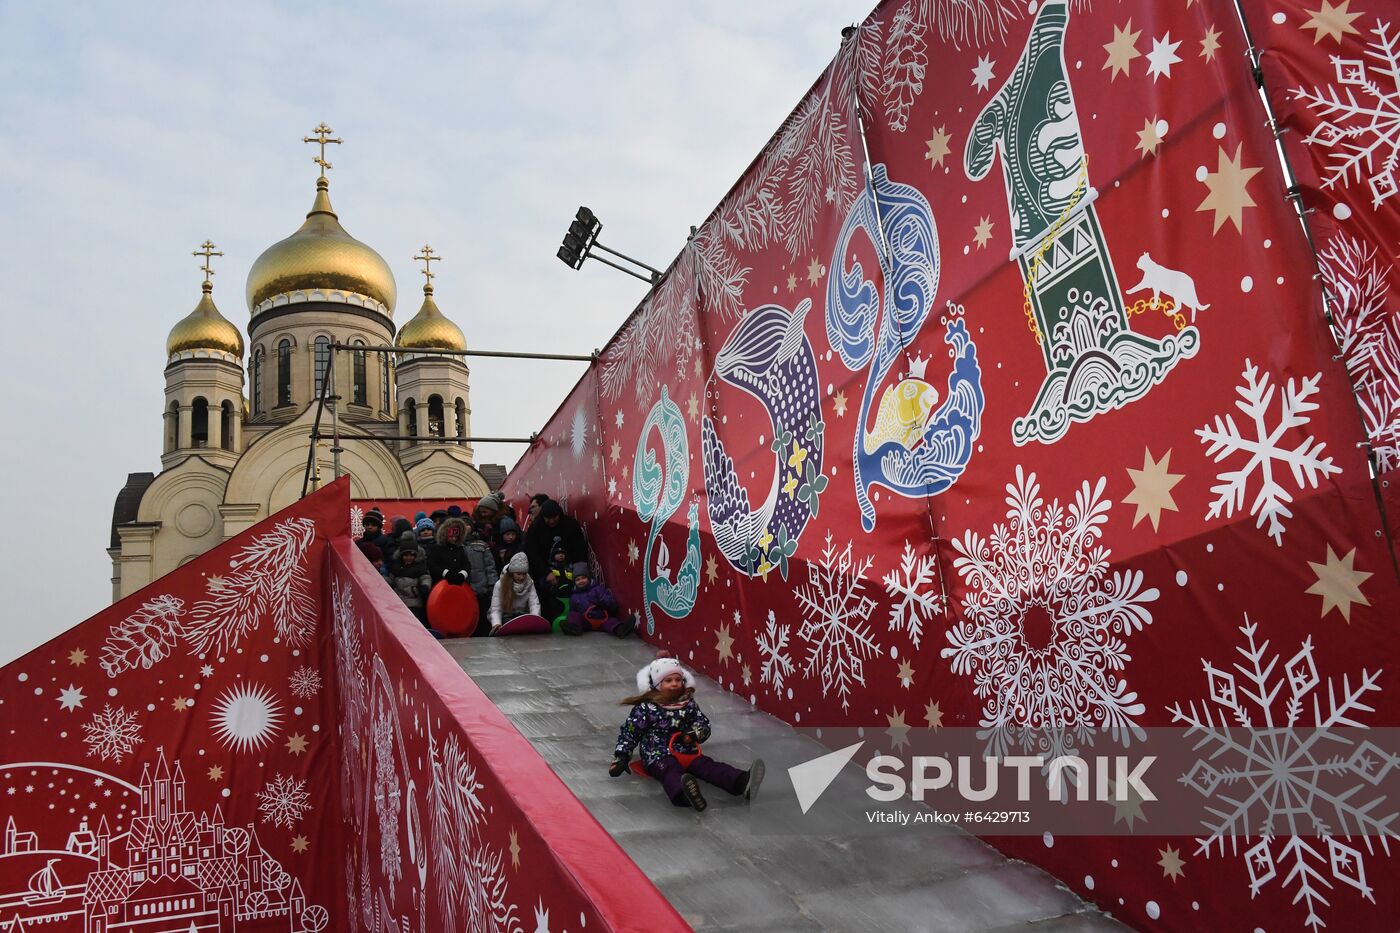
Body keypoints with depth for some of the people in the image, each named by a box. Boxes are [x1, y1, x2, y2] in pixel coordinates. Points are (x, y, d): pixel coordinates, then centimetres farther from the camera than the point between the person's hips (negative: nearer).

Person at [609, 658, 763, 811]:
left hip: (688, 752, 5)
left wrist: (694, 733, -8)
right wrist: (621, 757, -6)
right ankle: (684, 794, -74)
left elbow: (704, 725, 15)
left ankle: (742, 783, -51)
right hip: (658, 757, -5)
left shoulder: (688, 704, 12)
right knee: (671, 771, -37)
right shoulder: (646, 708, 0)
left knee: (708, 766, -23)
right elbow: (629, 732, 4)